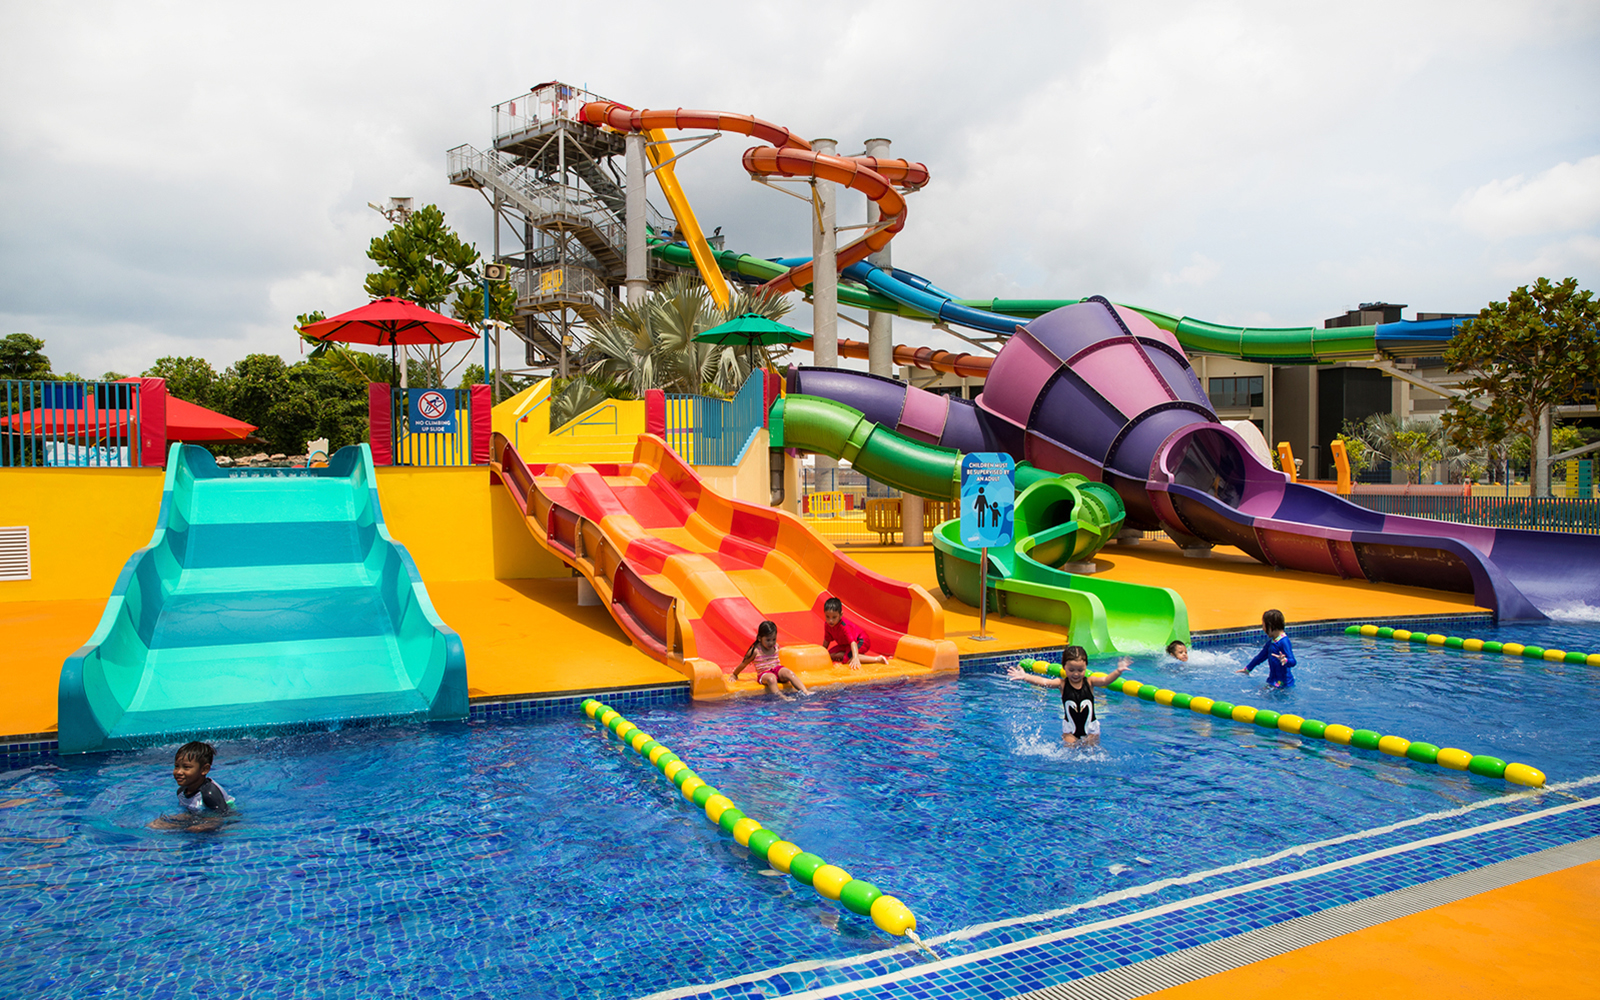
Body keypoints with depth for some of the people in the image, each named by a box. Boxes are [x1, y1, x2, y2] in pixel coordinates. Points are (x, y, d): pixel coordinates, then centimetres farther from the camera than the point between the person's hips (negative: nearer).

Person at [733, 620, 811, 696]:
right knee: (771, 678, -40)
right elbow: (743, 664, 6)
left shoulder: (776, 646, 7)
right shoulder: (755, 651, -8)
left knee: (789, 673, -28)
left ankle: (805, 692, -40)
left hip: (777, 668, 4)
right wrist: (734, 675, 17)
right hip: (764, 673, -4)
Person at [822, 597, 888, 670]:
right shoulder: (827, 626, -12)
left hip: (861, 641, -8)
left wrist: (855, 658, -57)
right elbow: (827, 640, 6)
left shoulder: (844, 626, -35)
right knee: (831, 654, -9)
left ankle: (877, 659, -30)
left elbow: (853, 642, -45)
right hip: (845, 644, 8)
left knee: (848, 658, -35)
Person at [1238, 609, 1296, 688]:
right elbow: (1261, 656, 26)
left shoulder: (1284, 642, -16)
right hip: (1273, 680, 9)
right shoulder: (1271, 641, 13)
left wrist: (1285, 661, -46)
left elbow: (1292, 662, -22)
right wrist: (1247, 669, 37)